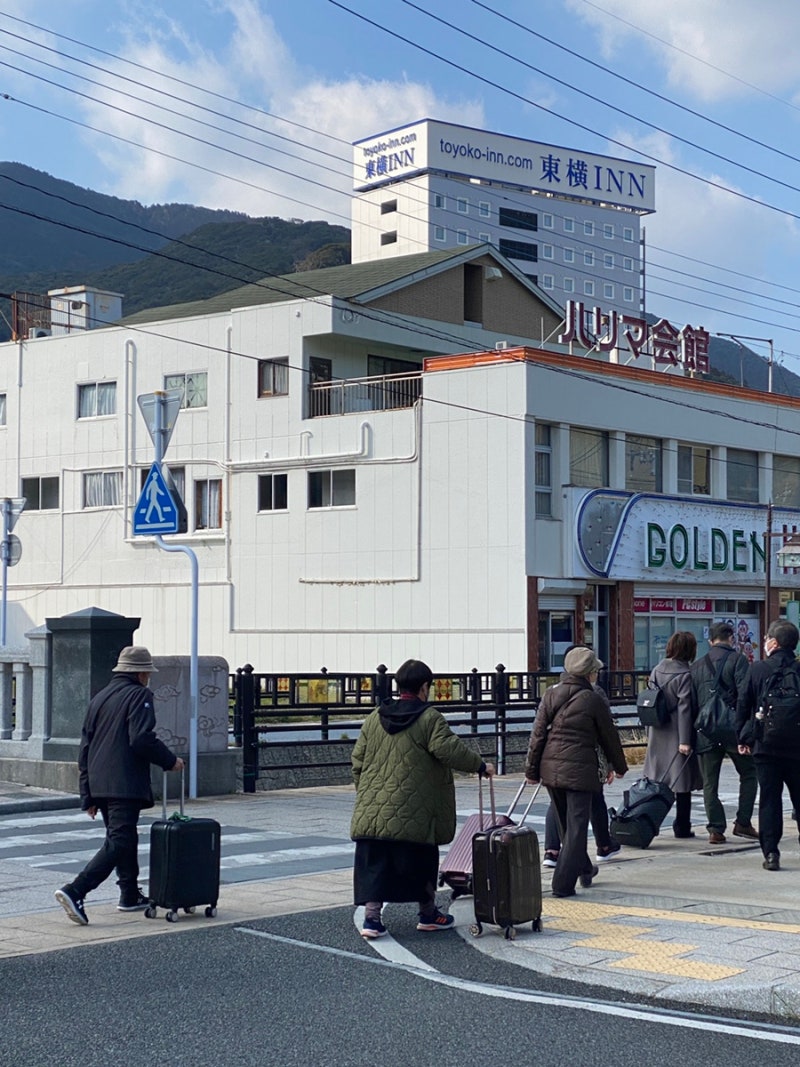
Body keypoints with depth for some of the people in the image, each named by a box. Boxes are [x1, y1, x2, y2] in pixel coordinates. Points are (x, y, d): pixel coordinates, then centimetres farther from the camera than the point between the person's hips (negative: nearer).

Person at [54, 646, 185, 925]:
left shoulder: (100, 698, 18)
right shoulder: (139, 695, -5)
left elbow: (85, 747, 17)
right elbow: (142, 739, -18)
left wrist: (88, 794, 20)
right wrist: (170, 761, -3)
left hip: (99, 785, 9)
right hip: (126, 785, -9)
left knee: (124, 838, 21)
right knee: (118, 843, -10)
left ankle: (130, 896, 27)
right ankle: (74, 891, -22)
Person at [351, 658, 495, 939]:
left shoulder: (375, 717, 9)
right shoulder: (429, 718, -7)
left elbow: (358, 759, 13)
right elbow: (450, 750, -12)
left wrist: (364, 790, 23)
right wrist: (480, 765, 2)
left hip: (372, 811, 4)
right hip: (414, 814, -4)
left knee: (374, 864, 6)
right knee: (420, 863, 11)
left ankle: (371, 916, -2)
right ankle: (428, 914, 23)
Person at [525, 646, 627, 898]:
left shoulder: (551, 695, 5)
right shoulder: (594, 701, -6)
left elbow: (538, 734, 4)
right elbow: (608, 736, 4)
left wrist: (532, 769, 10)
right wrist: (619, 766, 19)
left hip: (551, 769, 5)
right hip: (579, 771, -5)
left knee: (566, 824, 20)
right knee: (576, 826, -1)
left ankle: (583, 869, 37)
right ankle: (563, 884, -5)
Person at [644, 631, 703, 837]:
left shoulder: (657, 670, 5)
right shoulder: (685, 674, -14)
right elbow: (684, 708, -17)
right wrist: (685, 740, -17)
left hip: (657, 734, 6)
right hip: (677, 734, -6)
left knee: (656, 780, 12)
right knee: (682, 782, 3)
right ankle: (682, 827, 8)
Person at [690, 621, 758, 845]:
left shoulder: (696, 666, 11)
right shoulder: (737, 660, -3)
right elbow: (744, 695, -13)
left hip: (705, 732, 4)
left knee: (710, 784, 7)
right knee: (749, 774, 11)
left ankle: (716, 829, 3)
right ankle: (743, 823, 5)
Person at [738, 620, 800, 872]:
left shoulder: (758, 669, -4)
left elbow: (743, 706, 0)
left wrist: (743, 737, 11)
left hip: (765, 745, -1)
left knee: (769, 799, 3)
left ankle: (770, 852, -2)